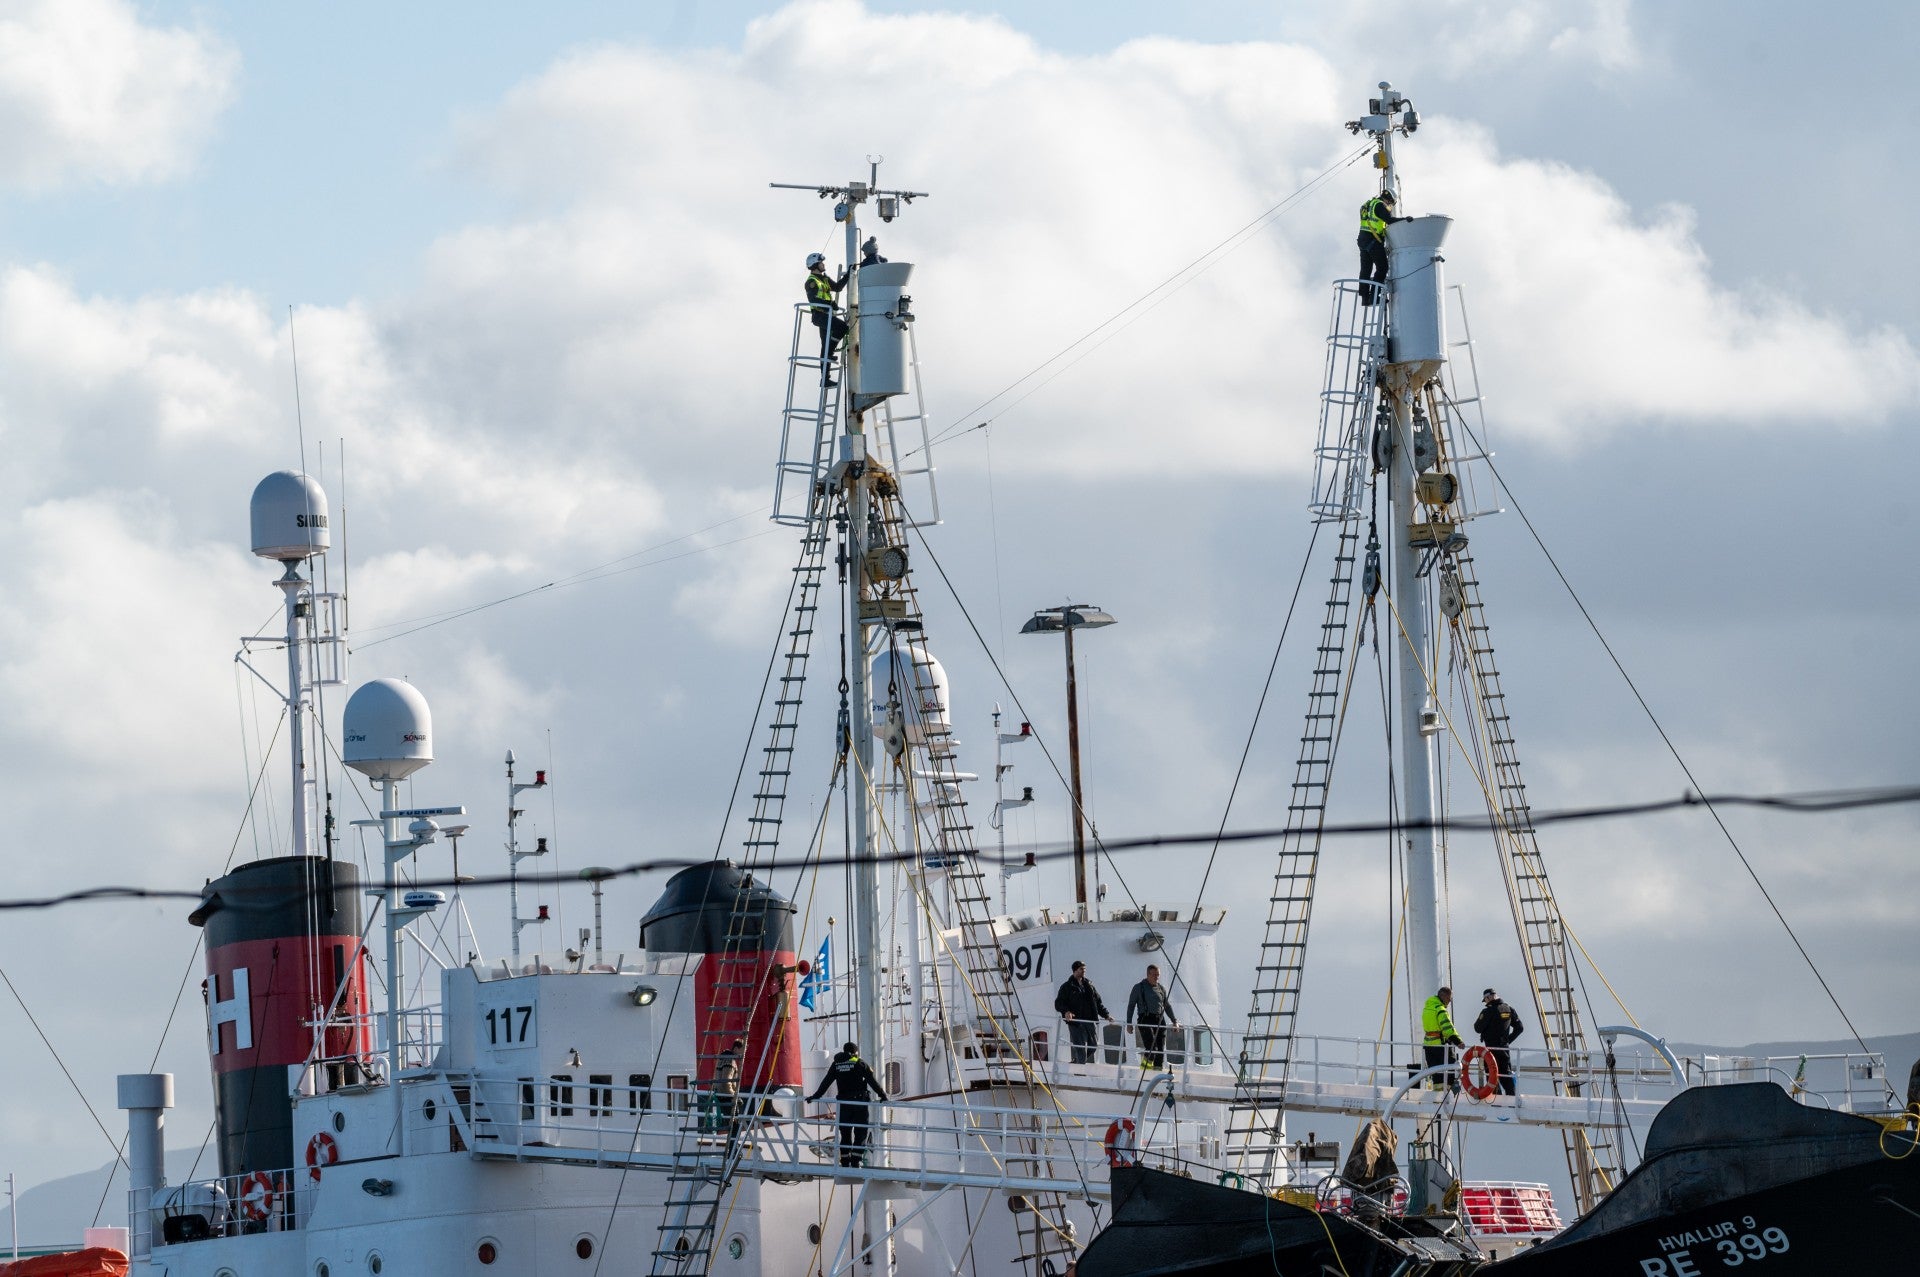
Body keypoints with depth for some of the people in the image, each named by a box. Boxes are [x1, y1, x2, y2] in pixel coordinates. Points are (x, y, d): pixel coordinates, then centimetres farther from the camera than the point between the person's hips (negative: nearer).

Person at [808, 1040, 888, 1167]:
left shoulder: (837, 1064, 10)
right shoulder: (859, 1063, -1)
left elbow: (826, 1082, 12)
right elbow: (872, 1081, -5)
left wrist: (816, 1096, 19)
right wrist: (882, 1095, -2)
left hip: (843, 1103, 4)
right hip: (859, 1103, -4)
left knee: (845, 1134, 9)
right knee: (860, 1133, 0)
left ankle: (845, 1162, 8)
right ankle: (856, 1161, -10)